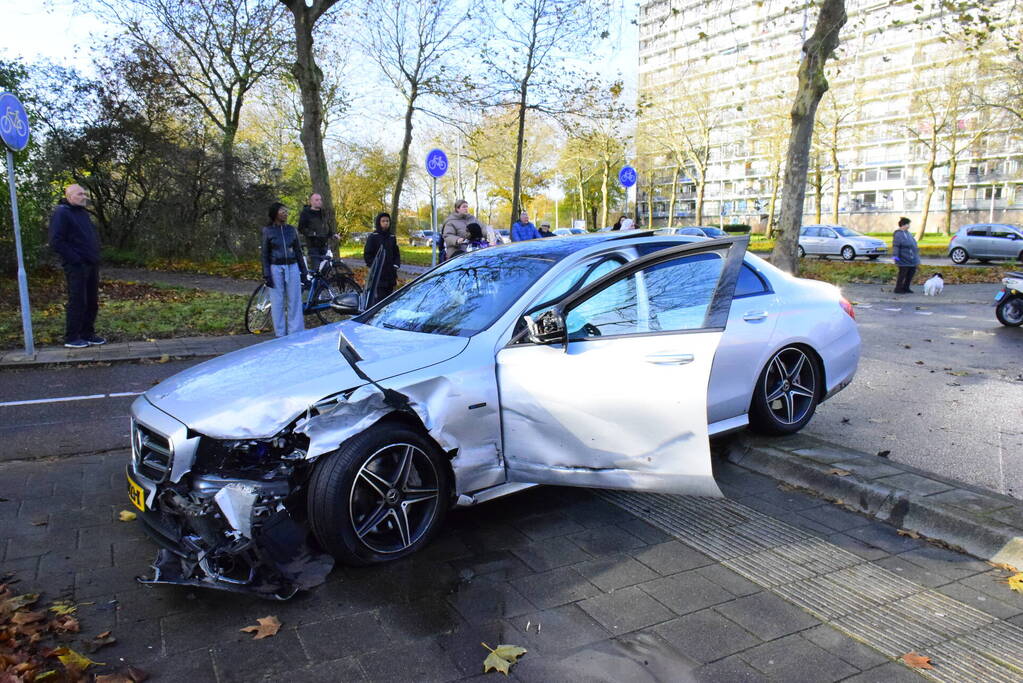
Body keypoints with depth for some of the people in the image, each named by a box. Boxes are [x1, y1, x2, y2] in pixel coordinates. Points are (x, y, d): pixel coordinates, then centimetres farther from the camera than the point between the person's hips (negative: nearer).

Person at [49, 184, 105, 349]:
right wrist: (75, 259, -18)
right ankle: (72, 338, 3)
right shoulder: (61, 213, -9)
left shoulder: (82, 212, 17)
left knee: (92, 302, 10)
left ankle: (87, 334, 19)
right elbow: (56, 241, -17)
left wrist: (95, 257, 13)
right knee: (77, 302, -6)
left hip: (91, 265, 8)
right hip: (76, 266, -8)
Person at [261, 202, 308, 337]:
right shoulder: (268, 231, 0)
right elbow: (264, 254, 0)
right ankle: (281, 334, 10)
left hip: (292, 268, 2)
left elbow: (298, 251, 11)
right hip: (276, 269, -2)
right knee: (278, 302, 2)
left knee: (294, 300, 2)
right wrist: (266, 275, -7)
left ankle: (296, 333, 9)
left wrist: (303, 271, 8)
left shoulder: (292, 229, 6)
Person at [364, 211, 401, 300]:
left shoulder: (392, 237, 14)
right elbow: (367, 255, -3)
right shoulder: (373, 237, -2)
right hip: (378, 276, -6)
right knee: (379, 299, -11)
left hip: (390, 275, 6)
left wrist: (396, 265, 6)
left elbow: (396, 254, 21)